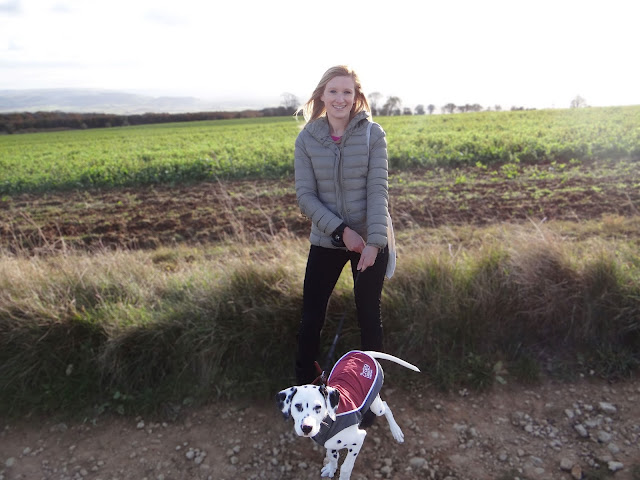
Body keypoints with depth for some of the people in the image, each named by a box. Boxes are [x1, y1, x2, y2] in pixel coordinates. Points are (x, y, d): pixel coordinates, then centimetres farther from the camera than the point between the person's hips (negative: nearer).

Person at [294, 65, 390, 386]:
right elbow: (305, 196, -7)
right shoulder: (307, 138, -2)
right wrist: (341, 230, -18)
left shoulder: (373, 134, -6)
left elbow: (378, 189, -11)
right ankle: (304, 383, 31)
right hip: (325, 242, 1)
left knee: (369, 314, 11)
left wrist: (374, 241, -22)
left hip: (370, 241, -1)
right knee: (311, 317, 7)